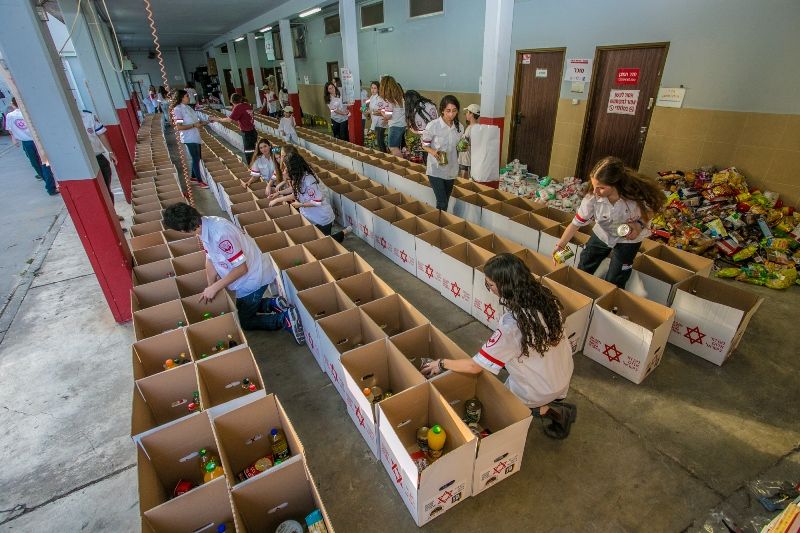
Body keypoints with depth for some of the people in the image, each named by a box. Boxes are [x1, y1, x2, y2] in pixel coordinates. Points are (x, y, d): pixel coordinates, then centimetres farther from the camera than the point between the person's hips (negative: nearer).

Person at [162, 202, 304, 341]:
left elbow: (241, 268, -27)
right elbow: (210, 260, 5)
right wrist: (209, 289, 3)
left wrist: (215, 287, -20)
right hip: (246, 277, 9)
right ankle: (274, 304, 20)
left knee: (245, 322, 7)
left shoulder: (220, 234, -34)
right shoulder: (204, 227, -6)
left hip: (254, 277, -9)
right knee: (241, 309, 26)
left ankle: (284, 318, 3)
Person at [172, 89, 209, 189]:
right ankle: (199, 181, -1)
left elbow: (195, 121, 17)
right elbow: (178, 127, -18)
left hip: (196, 137, 8)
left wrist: (207, 122, 1)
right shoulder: (178, 109, -12)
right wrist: (194, 125, -20)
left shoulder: (188, 107, 11)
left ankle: (193, 177, 31)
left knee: (197, 157, 16)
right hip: (189, 138, -8)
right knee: (196, 159, -7)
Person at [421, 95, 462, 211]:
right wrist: (433, 152, -23)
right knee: (442, 203, -11)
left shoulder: (459, 127, 1)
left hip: (451, 170, 5)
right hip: (436, 170, -5)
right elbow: (424, 145, -6)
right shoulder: (432, 126, -15)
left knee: (445, 202, 15)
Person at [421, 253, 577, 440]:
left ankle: (548, 410, 6)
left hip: (542, 391, -5)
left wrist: (441, 364, -10)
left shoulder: (511, 325, -34)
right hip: (566, 375, 6)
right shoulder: (544, 296, -15)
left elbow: (475, 366, -25)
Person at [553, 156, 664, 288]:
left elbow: (652, 209, -12)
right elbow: (576, 223, -23)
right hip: (602, 234, 2)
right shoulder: (592, 197, -33)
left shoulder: (639, 194, -35)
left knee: (613, 283, 4)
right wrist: (560, 245, -25)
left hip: (628, 238, -2)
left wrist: (640, 225, -29)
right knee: (583, 270, 15)